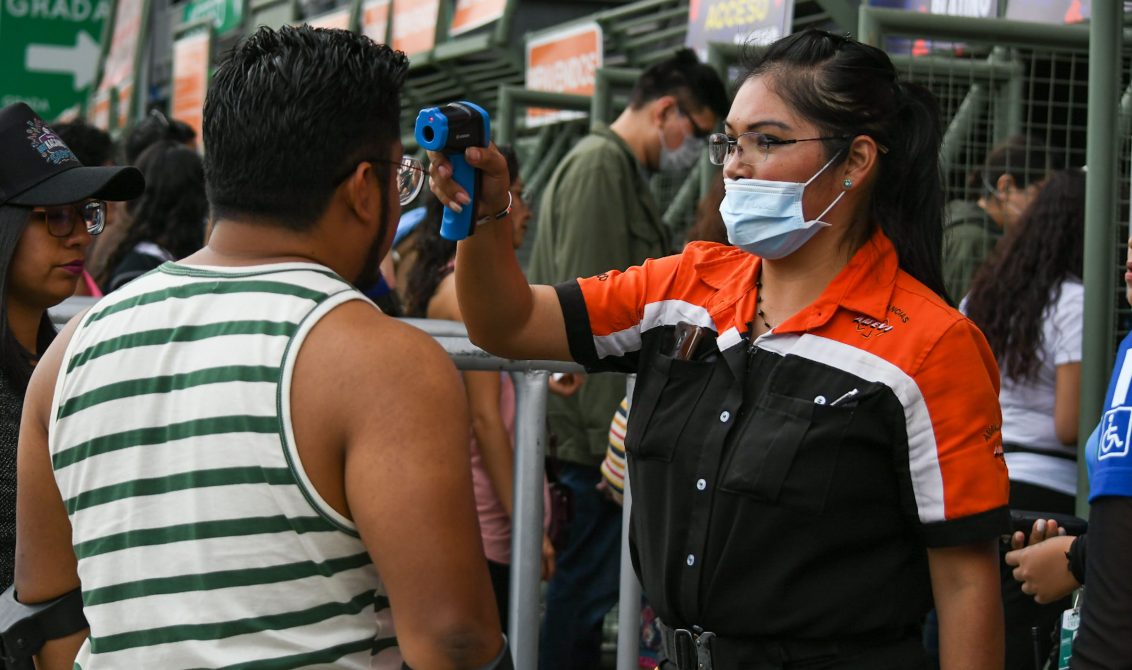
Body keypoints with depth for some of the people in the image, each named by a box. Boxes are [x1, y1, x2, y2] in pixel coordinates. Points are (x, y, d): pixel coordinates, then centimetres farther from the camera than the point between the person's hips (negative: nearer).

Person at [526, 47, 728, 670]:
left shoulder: (620, 169, 18)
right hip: (595, 429, -10)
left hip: (602, 429, 10)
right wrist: (613, 441, -20)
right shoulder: (600, 164, -12)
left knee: (584, 583, 13)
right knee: (589, 584, -5)